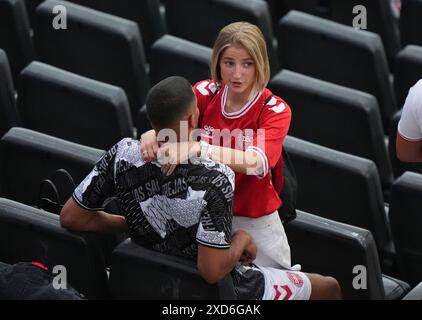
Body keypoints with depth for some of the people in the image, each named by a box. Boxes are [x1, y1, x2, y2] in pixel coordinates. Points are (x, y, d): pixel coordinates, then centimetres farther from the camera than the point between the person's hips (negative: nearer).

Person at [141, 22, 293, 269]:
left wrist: (197, 148, -48)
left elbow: (256, 162, -34)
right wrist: (152, 135, -44)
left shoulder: (276, 111, -16)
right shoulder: (205, 93, -6)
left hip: (253, 220, -2)